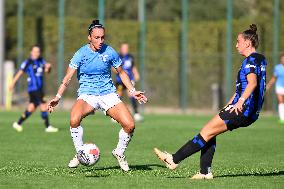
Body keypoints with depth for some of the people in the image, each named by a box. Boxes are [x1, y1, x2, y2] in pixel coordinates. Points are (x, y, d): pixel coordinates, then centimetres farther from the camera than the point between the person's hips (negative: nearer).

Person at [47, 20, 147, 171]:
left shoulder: (109, 52, -2)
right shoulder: (81, 54, -8)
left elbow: (121, 72, 14)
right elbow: (68, 77, -8)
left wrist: (132, 91, 10)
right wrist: (58, 97, -19)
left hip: (108, 94, 2)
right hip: (87, 95, -2)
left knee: (130, 125, -15)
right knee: (74, 120, -33)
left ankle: (119, 153, 14)